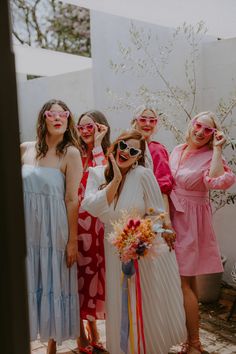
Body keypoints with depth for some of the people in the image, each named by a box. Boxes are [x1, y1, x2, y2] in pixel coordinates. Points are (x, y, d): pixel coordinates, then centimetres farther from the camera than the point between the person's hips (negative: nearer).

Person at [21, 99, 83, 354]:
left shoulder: (71, 153, -6)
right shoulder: (25, 149, 4)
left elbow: (72, 199, -9)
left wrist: (72, 240, -10)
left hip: (54, 230, -3)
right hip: (27, 229, 3)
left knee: (54, 283, 8)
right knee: (28, 283, 9)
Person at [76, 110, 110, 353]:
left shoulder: (108, 154, 6)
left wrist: (97, 145, -13)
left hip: (100, 221, 2)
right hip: (79, 220, -2)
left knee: (96, 271, 11)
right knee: (80, 272, 4)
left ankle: (93, 329, 30)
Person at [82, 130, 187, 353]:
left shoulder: (143, 175, -15)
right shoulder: (96, 174, -4)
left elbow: (158, 214, -12)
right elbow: (92, 207, -19)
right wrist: (115, 180, -22)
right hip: (115, 250, 3)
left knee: (150, 305, 12)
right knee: (120, 306, 15)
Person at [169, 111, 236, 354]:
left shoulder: (210, 157, -11)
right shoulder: (177, 150, 8)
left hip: (191, 222, -6)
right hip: (172, 217, 6)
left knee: (183, 281, -5)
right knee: (187, 280, 15)